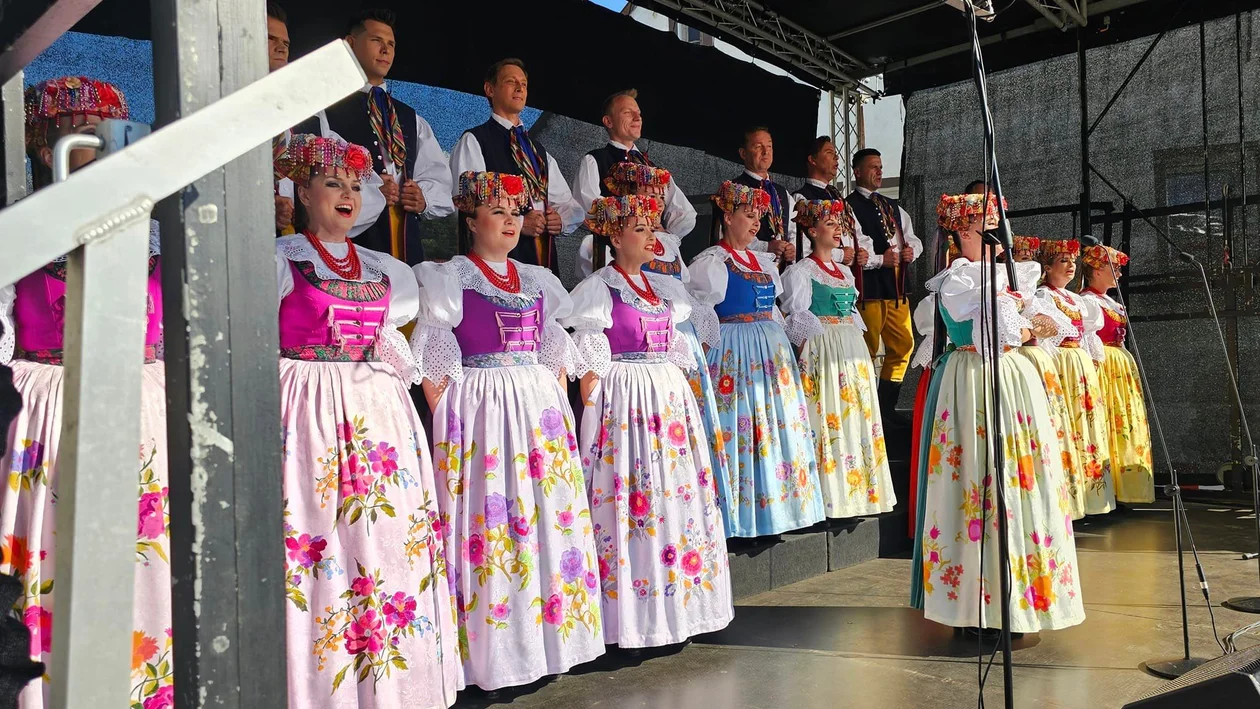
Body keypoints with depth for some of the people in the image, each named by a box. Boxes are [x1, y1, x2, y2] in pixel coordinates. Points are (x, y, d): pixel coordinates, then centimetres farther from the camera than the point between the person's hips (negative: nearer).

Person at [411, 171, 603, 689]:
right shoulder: (450, 278, 0)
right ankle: (494, 654, 5)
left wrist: (560, 410, 9)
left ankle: (550, 639, 19)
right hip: (480, 413, -5)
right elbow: (433, 364, -6)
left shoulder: (537, 281, 16)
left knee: (552, 518, 6)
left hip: (542, 410, 6)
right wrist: (448, 426, -13)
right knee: (490, 522, -6)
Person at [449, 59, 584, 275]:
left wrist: (561, 220, -2)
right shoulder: (473, 141, 1)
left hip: (546, 258, 6)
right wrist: (518, 223, -19)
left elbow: (569, 204, 20)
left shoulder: (539, 150, 23)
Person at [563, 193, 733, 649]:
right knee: (629, 498, -6)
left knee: (679, 493, 8)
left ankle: (677, 603, 19)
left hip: (671, 397, 7)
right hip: (623, 401, -7)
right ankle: (632, 616, 2)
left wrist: (683, 391, 14)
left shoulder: (663, 288, 16)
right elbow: (590, 365, -8)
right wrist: (594, 405, -15)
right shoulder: (599, 288, -3)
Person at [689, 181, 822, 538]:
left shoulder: (764, 262, 17)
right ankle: (739, 512, 1)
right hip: (732, 354, -7)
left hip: (771, 353, 8)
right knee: (737, 430, -7)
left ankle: (775, 503, 17)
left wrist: (781, 348, 17)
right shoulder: (711, 263, -5)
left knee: (779, 425, 7)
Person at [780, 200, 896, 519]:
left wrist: (858, 345, 12)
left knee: (859, 417, 7)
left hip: (854, 349, 7)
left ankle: (861, 488, 15)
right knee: (831, 418, -9)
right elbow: (796, 318, -9)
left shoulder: (845, 271, 18)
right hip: (823, 349, -7)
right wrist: (808, 357, -16)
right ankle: (831, 495, -4)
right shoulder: (801, 271, -4)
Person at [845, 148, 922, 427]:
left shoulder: (893, 207, 20)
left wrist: (911, 250, 0)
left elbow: (912, 238, 23)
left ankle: (887, 405, 20)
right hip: (868, 288, -8)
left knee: (903, 346, 9)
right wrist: (880, 260, -16)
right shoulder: (849, 207, -6)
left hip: (896, 288, 8)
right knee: (867, 351, -2)